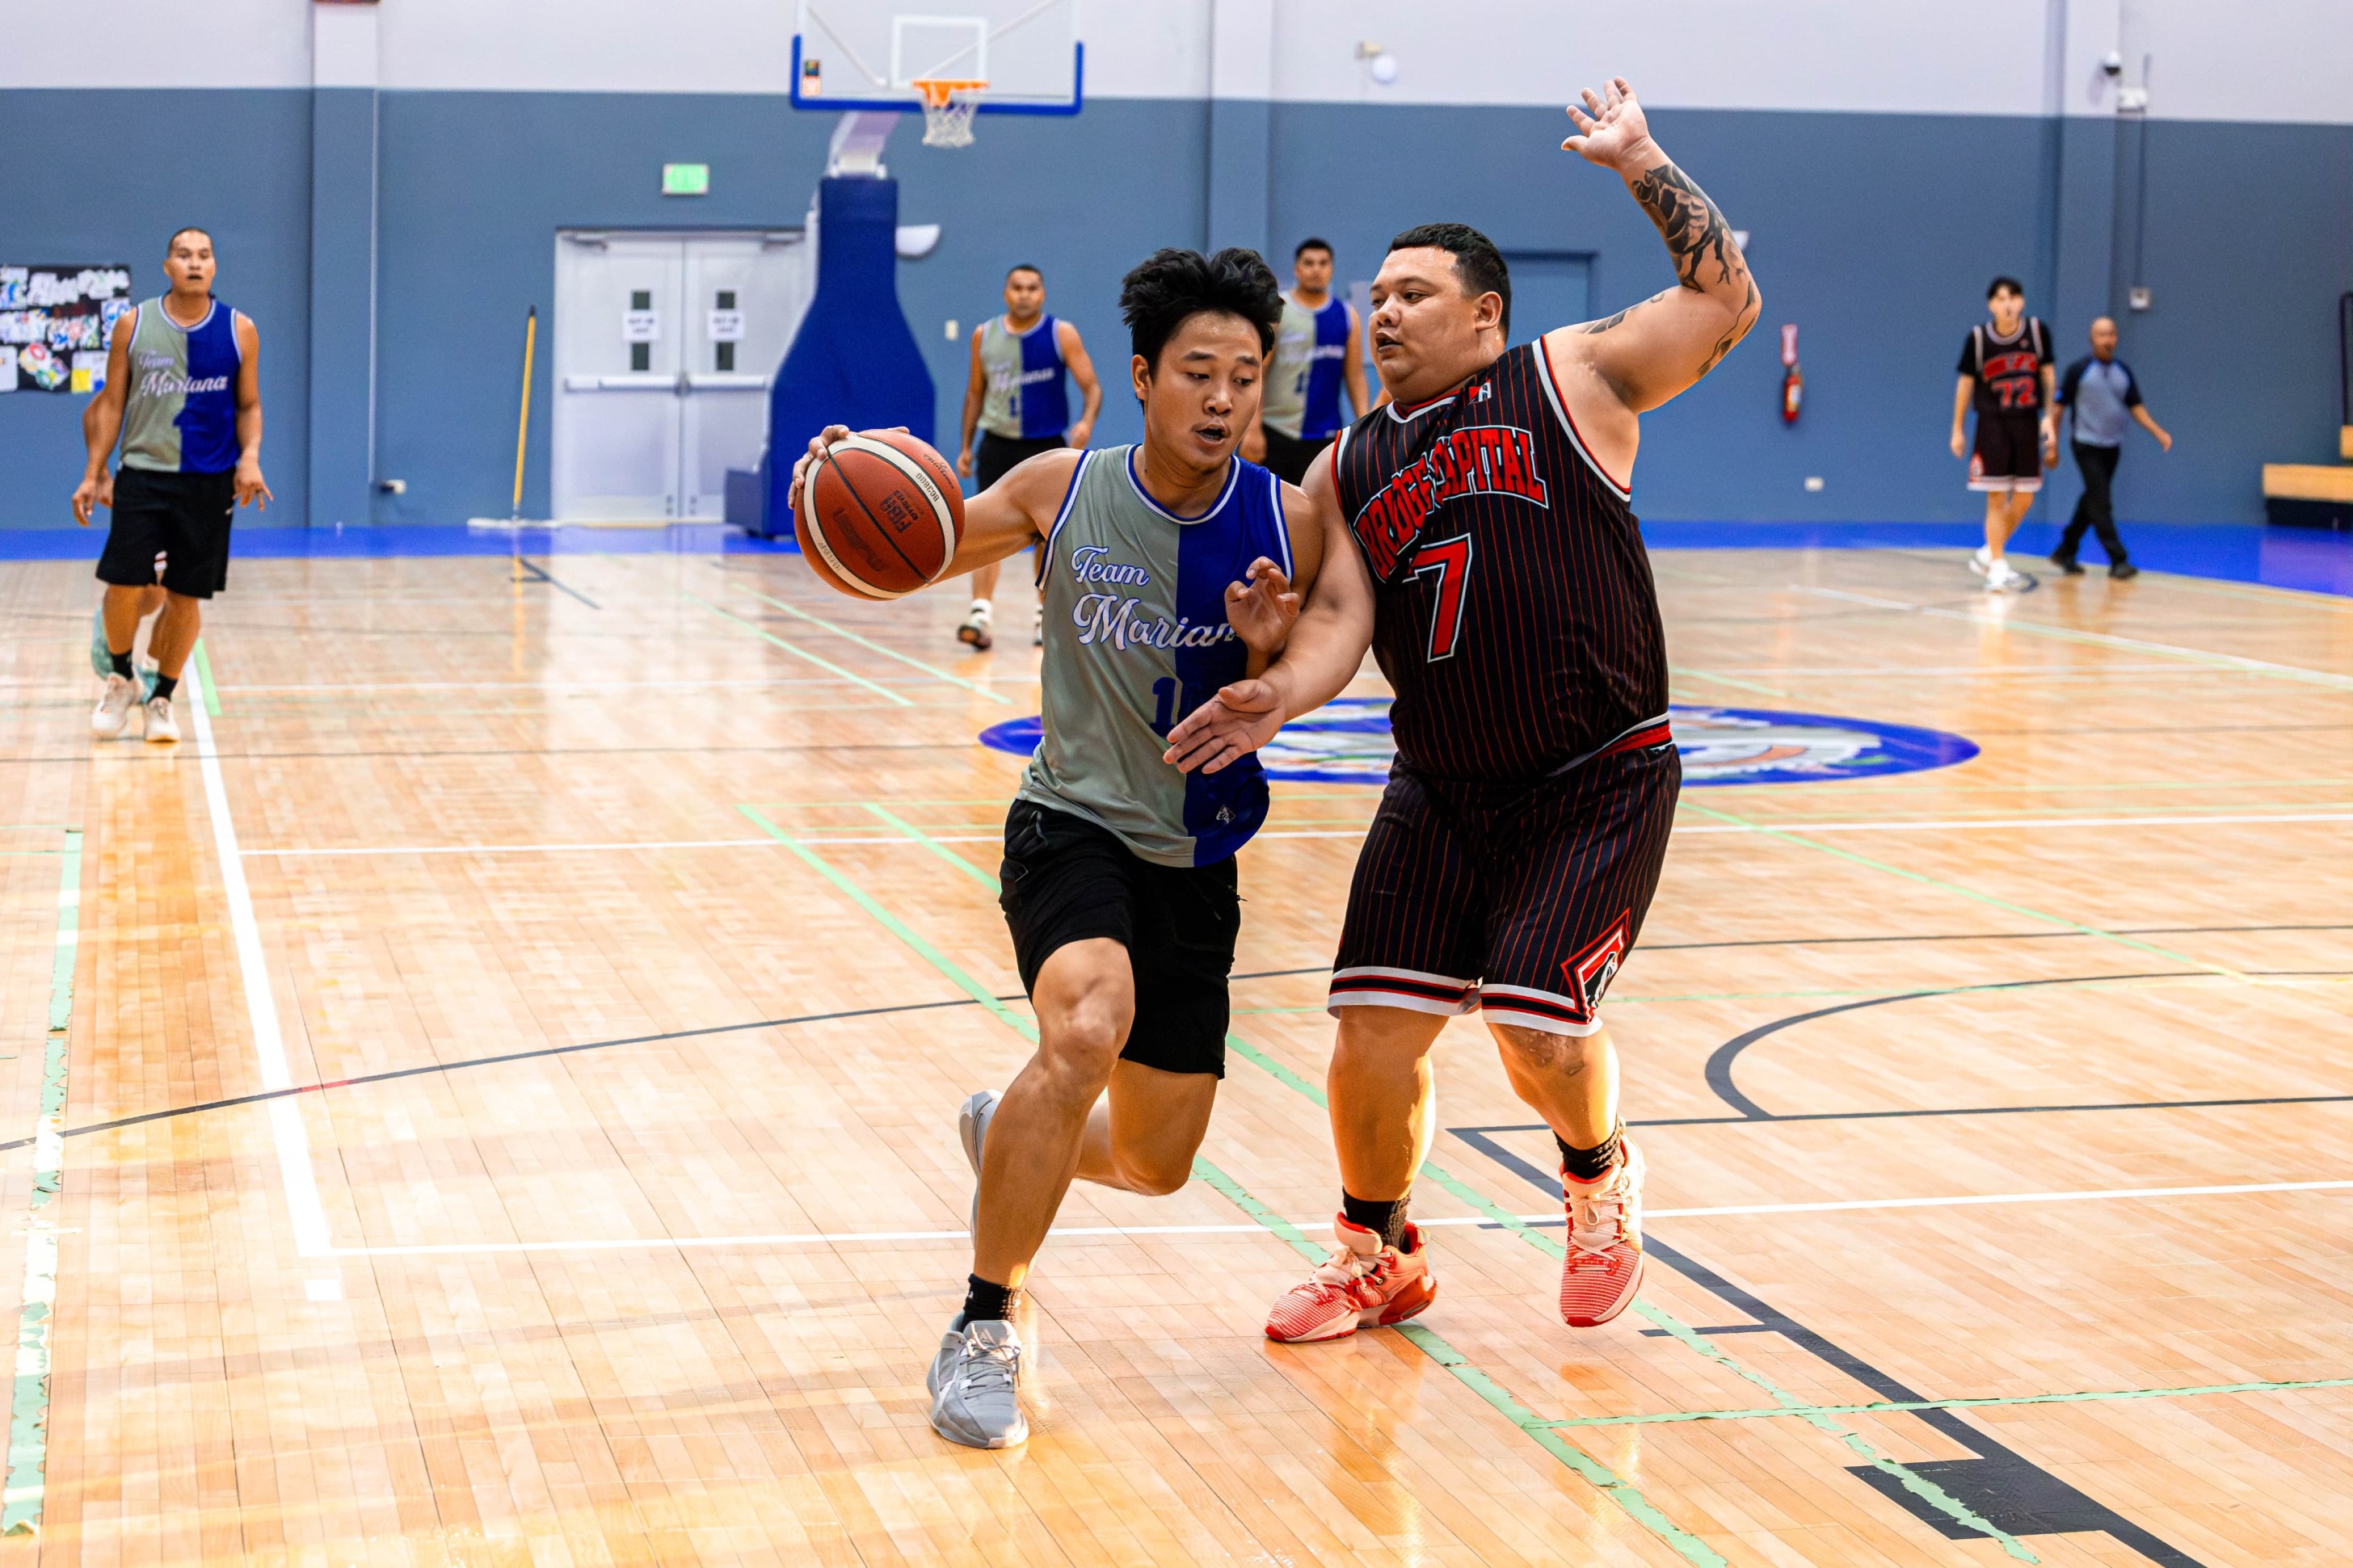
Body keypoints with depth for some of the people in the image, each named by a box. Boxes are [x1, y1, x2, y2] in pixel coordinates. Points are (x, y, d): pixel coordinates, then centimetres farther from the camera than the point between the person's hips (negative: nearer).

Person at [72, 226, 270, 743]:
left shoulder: (239, 331, 0)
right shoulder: (134, 325, 0)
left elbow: (248, 406, 8)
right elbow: (111, 403, 6)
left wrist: (250, 457, -10)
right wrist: (93, 473, 1)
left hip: (208, 483, 0)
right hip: (141, 474, 0)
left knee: (185, 596, 3)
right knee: (123, 584, -8)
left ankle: (162, 700, 19)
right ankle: (121, 678, 18)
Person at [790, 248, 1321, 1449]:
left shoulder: (1288, 525, -8)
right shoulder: (1062, 492, -10)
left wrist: (1265, 654, -21)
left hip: (1197, 860, 3)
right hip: (1073, 824, -3)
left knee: (1156, 1162, 11)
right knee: (1087, 1029, -34)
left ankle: (1009, 1135, 48)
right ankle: (982, 1334, -18)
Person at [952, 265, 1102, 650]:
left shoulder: (1061, 334, -6)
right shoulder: (984, 336, 2)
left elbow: (1092, 386, -9)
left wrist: (1087, 421, -29)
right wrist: (965, 446, 12)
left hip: (1047, 445, -1)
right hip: (998, 444, 1)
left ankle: (1045, 614, 23)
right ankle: (980, 615, -19)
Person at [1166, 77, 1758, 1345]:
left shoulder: (1574, 375, 0)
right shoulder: (1345, 470, 10)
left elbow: (1728, 300, -6)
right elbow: (1341, 611, -2)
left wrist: (1639, 165, -8)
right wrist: (1282, 696, -22)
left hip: (1598, 784, -4)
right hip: (1442, 791, 4)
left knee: (1539, 1029, -14)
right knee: (1374, 1029, -1)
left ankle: (1600, 1174, 21)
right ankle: (1377, 1256, 24)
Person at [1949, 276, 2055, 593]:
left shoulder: (2036, 330, -4)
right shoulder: (1978, 337, -8)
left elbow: (2047, 374, 6)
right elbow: (1965, 383, 1)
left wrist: (2049, 417, -1)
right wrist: (1957, 430, 4)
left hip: (2027, 423, 3)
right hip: (1992, 424, -3)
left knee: (2024, 499, 5)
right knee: (1996, 498, -3)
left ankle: (1988, 554, 24)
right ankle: (1997, 567, 3)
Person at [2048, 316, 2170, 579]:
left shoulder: (2123, 371, 8)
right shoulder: (2079, 370, -7)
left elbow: (2136, 407, 13)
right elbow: (2058, 406, -4)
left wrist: (2158, 432, 2)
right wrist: (2053, 439, -11)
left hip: (2112, 447, 6)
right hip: (2087, 446, -6)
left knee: (2091, 502, 12)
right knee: (2100, 503, -11)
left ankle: (2065, 552, 24)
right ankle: (2118, 560, -13)